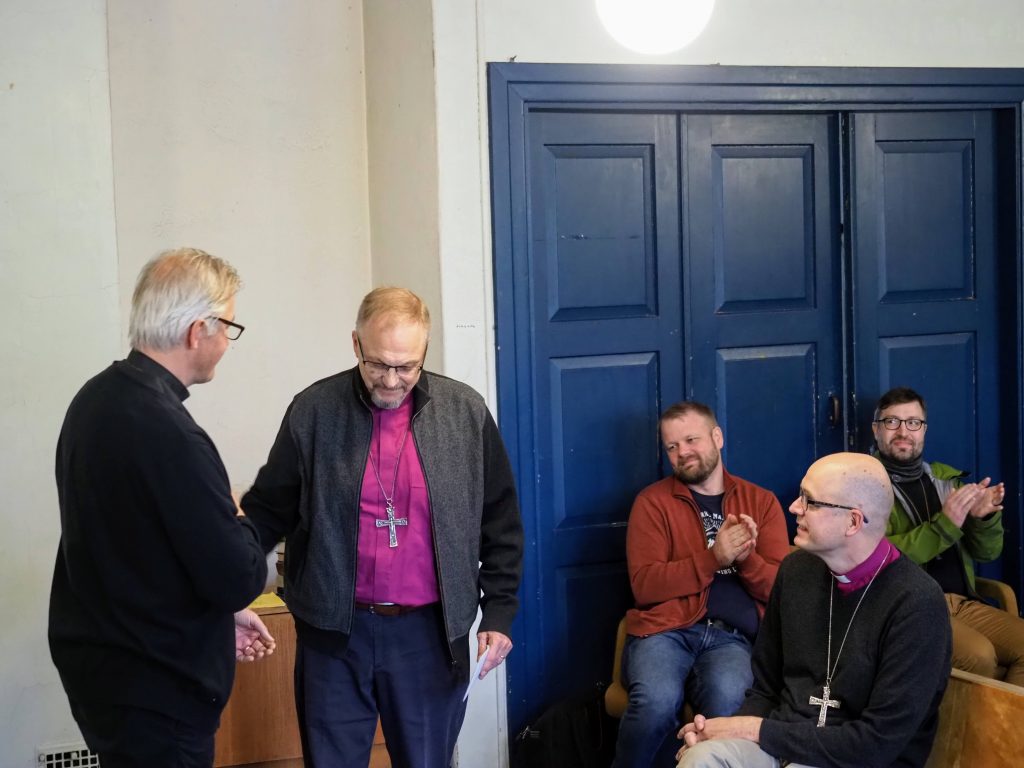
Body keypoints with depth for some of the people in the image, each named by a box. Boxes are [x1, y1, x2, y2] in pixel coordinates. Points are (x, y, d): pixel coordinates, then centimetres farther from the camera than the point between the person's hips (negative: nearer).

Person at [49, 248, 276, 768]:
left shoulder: (95, 399, 3)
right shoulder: (168, 433, -26)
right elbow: (238, 577, -23)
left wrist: (224, 612, 17)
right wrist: (239, 524, -2)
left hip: (96, 664, 9)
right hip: (154, 691, -9)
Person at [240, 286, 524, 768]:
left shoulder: (466, 413, -1)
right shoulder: (313, 411, -4)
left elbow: (499, 524, 5)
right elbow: (269, 510, 4)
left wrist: (498, 613, 1)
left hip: (429, 631, 1)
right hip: (334, 629, 0)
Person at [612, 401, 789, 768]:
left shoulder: (762, 501, 15)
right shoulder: (653, 501, 8)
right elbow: (645, 585, -3)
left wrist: (746, 556, -10)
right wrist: (714, 558, -13)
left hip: (732, 638, 1)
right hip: (665, 630, -1)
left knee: (729, 701, -35)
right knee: (657, 701, -34)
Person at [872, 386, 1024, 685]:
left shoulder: (946, 478, 16)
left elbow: (986, 552, 15)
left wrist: (985, 517, -7)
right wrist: (944, 525, -22)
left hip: (962, 602, 6)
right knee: (979, 655, -29)